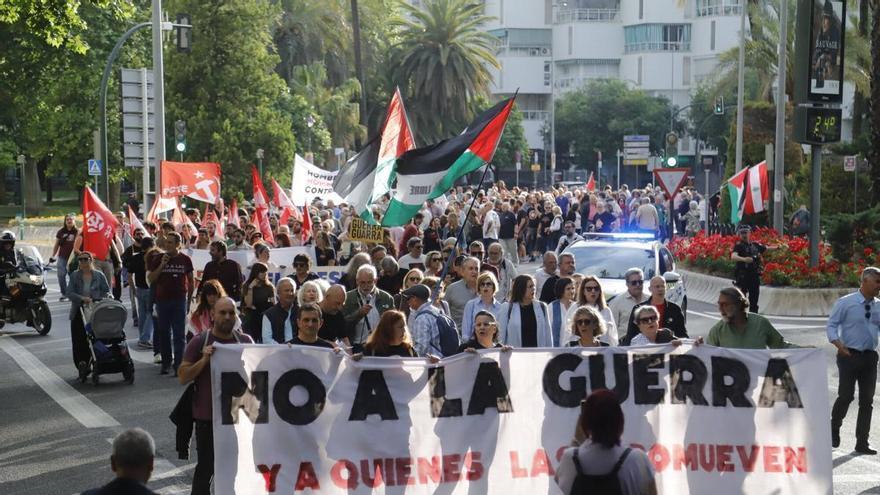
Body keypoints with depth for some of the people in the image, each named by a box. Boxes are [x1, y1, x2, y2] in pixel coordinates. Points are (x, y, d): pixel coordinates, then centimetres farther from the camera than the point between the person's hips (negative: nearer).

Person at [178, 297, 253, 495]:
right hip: (208, 417, -3)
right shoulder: (199, 342, -6)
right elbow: (182, 378, -9)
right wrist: (204, 359, -21)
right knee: (206, 467, 5)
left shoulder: (246, 341, 4)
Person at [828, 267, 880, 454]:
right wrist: (839, 344, -21)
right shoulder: (845, 303, -5)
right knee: (846, 396, -8)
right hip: (849, 355, -5)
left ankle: (862, 443, 13)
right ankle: (834, 430, 18)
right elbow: (831, 325, -6)